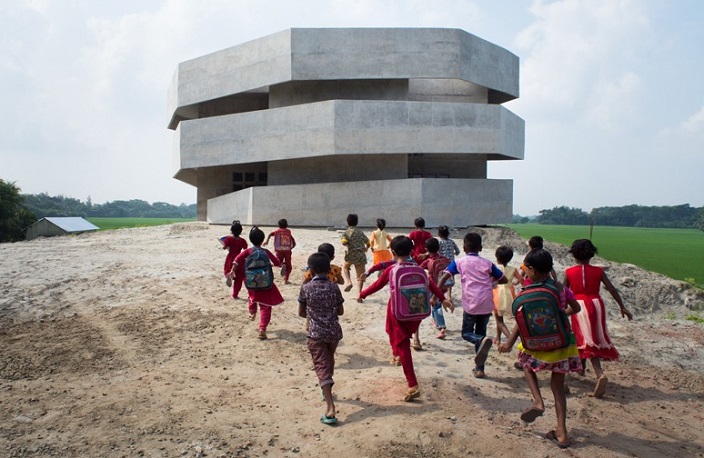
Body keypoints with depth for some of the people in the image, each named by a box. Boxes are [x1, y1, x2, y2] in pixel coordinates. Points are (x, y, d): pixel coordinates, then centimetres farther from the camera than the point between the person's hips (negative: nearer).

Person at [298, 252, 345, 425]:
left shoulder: (306, 288, -5)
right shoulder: (334, 287, 0)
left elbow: (301, 312, 4)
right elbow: (341, 311, 8)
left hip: (316, 333, -3)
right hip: (334, 332, 4)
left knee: (322, 367, -7)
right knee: (329, 361, 27)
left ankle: (330, 408, -19)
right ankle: (327, 391, 48)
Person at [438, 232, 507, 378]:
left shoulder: (459, 262, 5)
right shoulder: (487, 263, 11)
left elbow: (444, 277, -7)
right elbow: (503, 279, 16)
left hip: (470, 304, -3)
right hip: (487, 304, 3)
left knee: (467, 332, 14)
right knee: (480, 333, 17)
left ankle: (482, 340, -21)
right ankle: (479, 369, 16)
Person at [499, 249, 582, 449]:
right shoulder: (561, 288, 1)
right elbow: (576, 308, 15)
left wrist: (509, 343, -5)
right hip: (564, 344, 4)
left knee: (526, 362, 26)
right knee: (558, 385, 15)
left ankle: (538, 402, 8)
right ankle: (561, 433, 16)